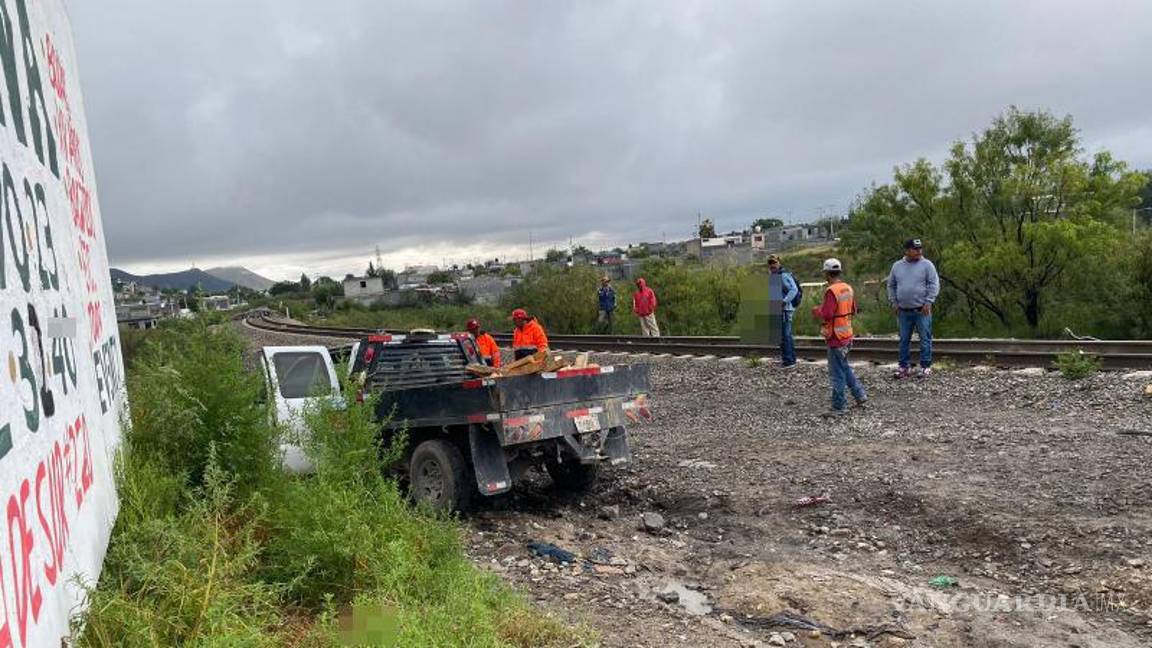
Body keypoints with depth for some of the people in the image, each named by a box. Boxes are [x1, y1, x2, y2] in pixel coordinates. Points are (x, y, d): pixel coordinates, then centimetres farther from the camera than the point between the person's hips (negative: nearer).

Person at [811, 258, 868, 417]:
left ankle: (839, 407, 8)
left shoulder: (831, 291, -21)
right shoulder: (848, 288, 6)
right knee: (845, 367, 23)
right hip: (847, 335, 9)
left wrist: (816, 311, -6)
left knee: (837, 373, 0)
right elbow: (853, 310, 16)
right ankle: (861, 396, 26)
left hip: (835, 338, -9)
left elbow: (826, 315, -26)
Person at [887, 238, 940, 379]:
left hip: (922, 310, -3)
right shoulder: (897, 266, 8)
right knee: (904, 340, 9)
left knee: (925, 339, 1)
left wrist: (928, 301, -13)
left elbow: (934, 284, -6)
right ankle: (904, 367, 17)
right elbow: (891, 285, 16)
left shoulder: (926, 265, -2)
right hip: (903, 311, 3)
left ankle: (925, 366, 10)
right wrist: (893, 301, 7)